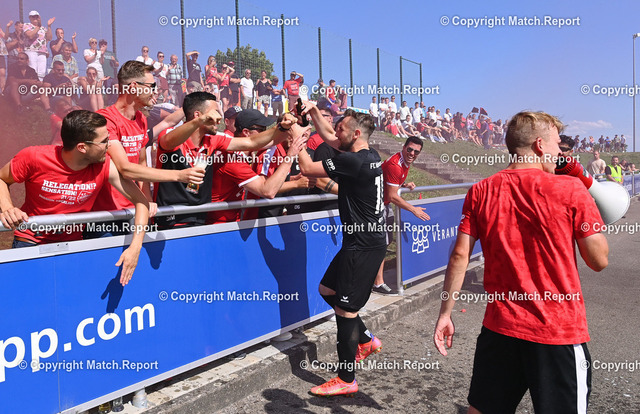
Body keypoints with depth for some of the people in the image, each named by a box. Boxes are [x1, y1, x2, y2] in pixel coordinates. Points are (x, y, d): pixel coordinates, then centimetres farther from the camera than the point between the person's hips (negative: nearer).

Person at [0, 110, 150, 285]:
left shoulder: (105, 166, -15)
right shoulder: (33, 158, -19)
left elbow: (140, 200, -12)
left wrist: (135, 247, -22)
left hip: (72, 243, 2)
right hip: (30, 242, -1)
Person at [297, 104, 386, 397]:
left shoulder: (353, 161, -21)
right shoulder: (369, 156, 8)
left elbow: (307, 169, -17)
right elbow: (328, 137, 21)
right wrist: (313, 111, 14)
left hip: (364, 246, -10)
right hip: (364, 241, 10)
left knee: (345, 310, -1)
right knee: (327, 289, 20)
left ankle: (346, 380, 13)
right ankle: (366, 340, 31)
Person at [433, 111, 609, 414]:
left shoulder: (481, 192, -2)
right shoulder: (571, 190, -9)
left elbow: (460, 256, -4)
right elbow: (599, 261, -4)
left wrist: (445, 313, 3)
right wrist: (593, 211, 12)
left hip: (499, 327, 3)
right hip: (560, 332, -3)